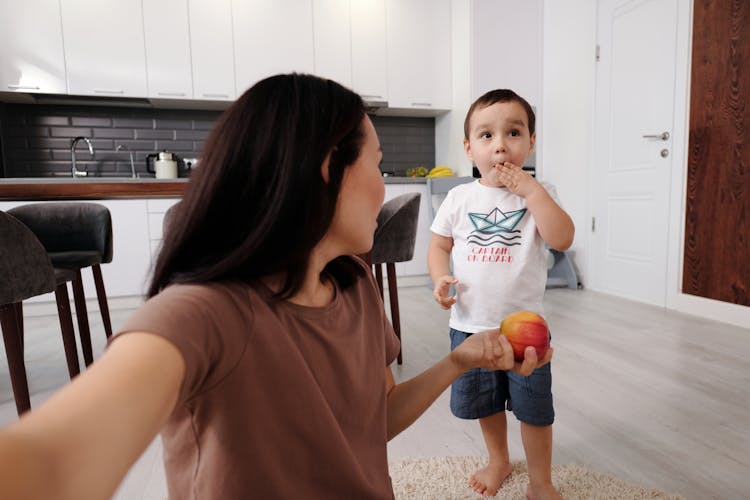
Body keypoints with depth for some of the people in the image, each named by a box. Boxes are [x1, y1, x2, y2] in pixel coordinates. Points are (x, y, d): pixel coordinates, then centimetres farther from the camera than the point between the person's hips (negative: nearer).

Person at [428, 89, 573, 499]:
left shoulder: (538, 194, -5)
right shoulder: (460, 197, -3)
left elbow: (562, 239, -19)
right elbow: (439, 246, 3)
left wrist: (531, 189, -22)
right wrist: (440, 277, -16)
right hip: (470, 324, 2)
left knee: (533, 408, 12)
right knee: (485, 403, 21)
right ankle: (498, 461, 48)